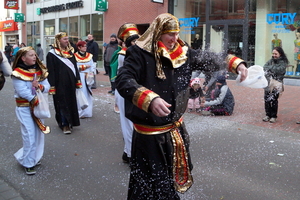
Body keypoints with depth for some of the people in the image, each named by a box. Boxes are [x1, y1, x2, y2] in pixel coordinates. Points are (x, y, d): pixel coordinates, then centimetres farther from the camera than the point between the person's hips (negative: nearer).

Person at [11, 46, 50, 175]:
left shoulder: (40, 71, 8)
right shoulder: (17, 74, -11)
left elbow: (47, 86, 0)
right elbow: (22, 92, -20)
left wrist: (40, 86, -20)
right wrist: (36, 100, -18)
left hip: (38, 106, 6)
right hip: (24, 108, -6)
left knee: (39, 134, 10)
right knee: (30, 136, -6)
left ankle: (34, 157, 30)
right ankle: (28, 163, 8)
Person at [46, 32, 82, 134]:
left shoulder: (70, 52, 11)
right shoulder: (52, 54, -7)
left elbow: (75, 67, 15)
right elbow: (51, 71, -10)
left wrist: (78, 80, 11)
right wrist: (52, 86, -13)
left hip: (71, 83, 6)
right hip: (60, 84, -6)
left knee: (71, 102, 10)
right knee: (63, 104, 0)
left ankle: (69, 122, 24)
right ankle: (64, 125, 9)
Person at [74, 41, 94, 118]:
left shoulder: (89, 56, 11)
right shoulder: (75, 56, -3)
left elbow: (92, 66, 9)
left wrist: (91, 73, -7)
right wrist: (84, 67, -12)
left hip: (88, 78, 5)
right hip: (79, 77, -4)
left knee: (88, 94, 7)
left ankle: (88, 111, 15)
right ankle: (81, 113, -2)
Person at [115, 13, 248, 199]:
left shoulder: (182, 53, 4)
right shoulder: (140, 53, -16)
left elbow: (207, 57, 16)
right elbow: (123, 81, -28)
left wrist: (236, 63, 4)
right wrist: (150, 99, -44)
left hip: (175, 130, 7)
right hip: (149, 133, -6)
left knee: (172, 177, 23)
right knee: (150, 185, 4)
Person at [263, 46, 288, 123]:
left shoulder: (283, 62, 2)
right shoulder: (270, 61, 15)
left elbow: (279, 70, -14)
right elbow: (264, 68, 1)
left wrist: (270, 68, -7)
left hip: (276, 83, -4)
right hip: (268, 83, 4)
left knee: (274, 100, -7)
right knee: (267, 99, 2)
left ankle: (273, 116, 7)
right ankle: (268, 115, 15)